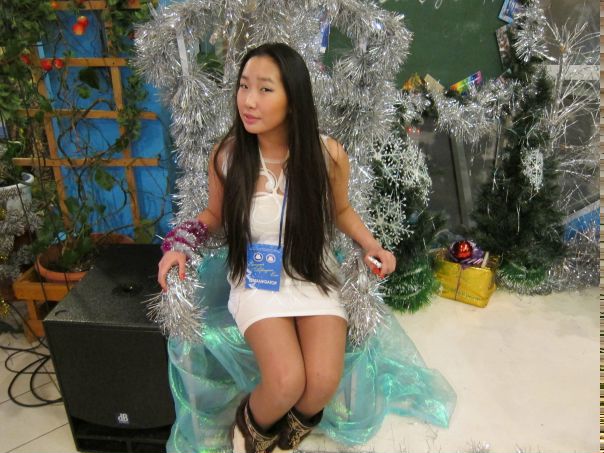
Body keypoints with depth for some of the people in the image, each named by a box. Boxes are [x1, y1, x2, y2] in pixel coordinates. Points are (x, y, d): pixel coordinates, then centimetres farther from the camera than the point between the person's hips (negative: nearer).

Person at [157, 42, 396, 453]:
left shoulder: (328, 154, -11)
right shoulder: (227, 154, -10)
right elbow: (215, 214, 8)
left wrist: (370, 244, -7)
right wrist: (180, 244, -8)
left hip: (315, 276, 1)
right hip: (257, 279, 0)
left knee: (324, 381, -18)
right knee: (286, 383, -22)